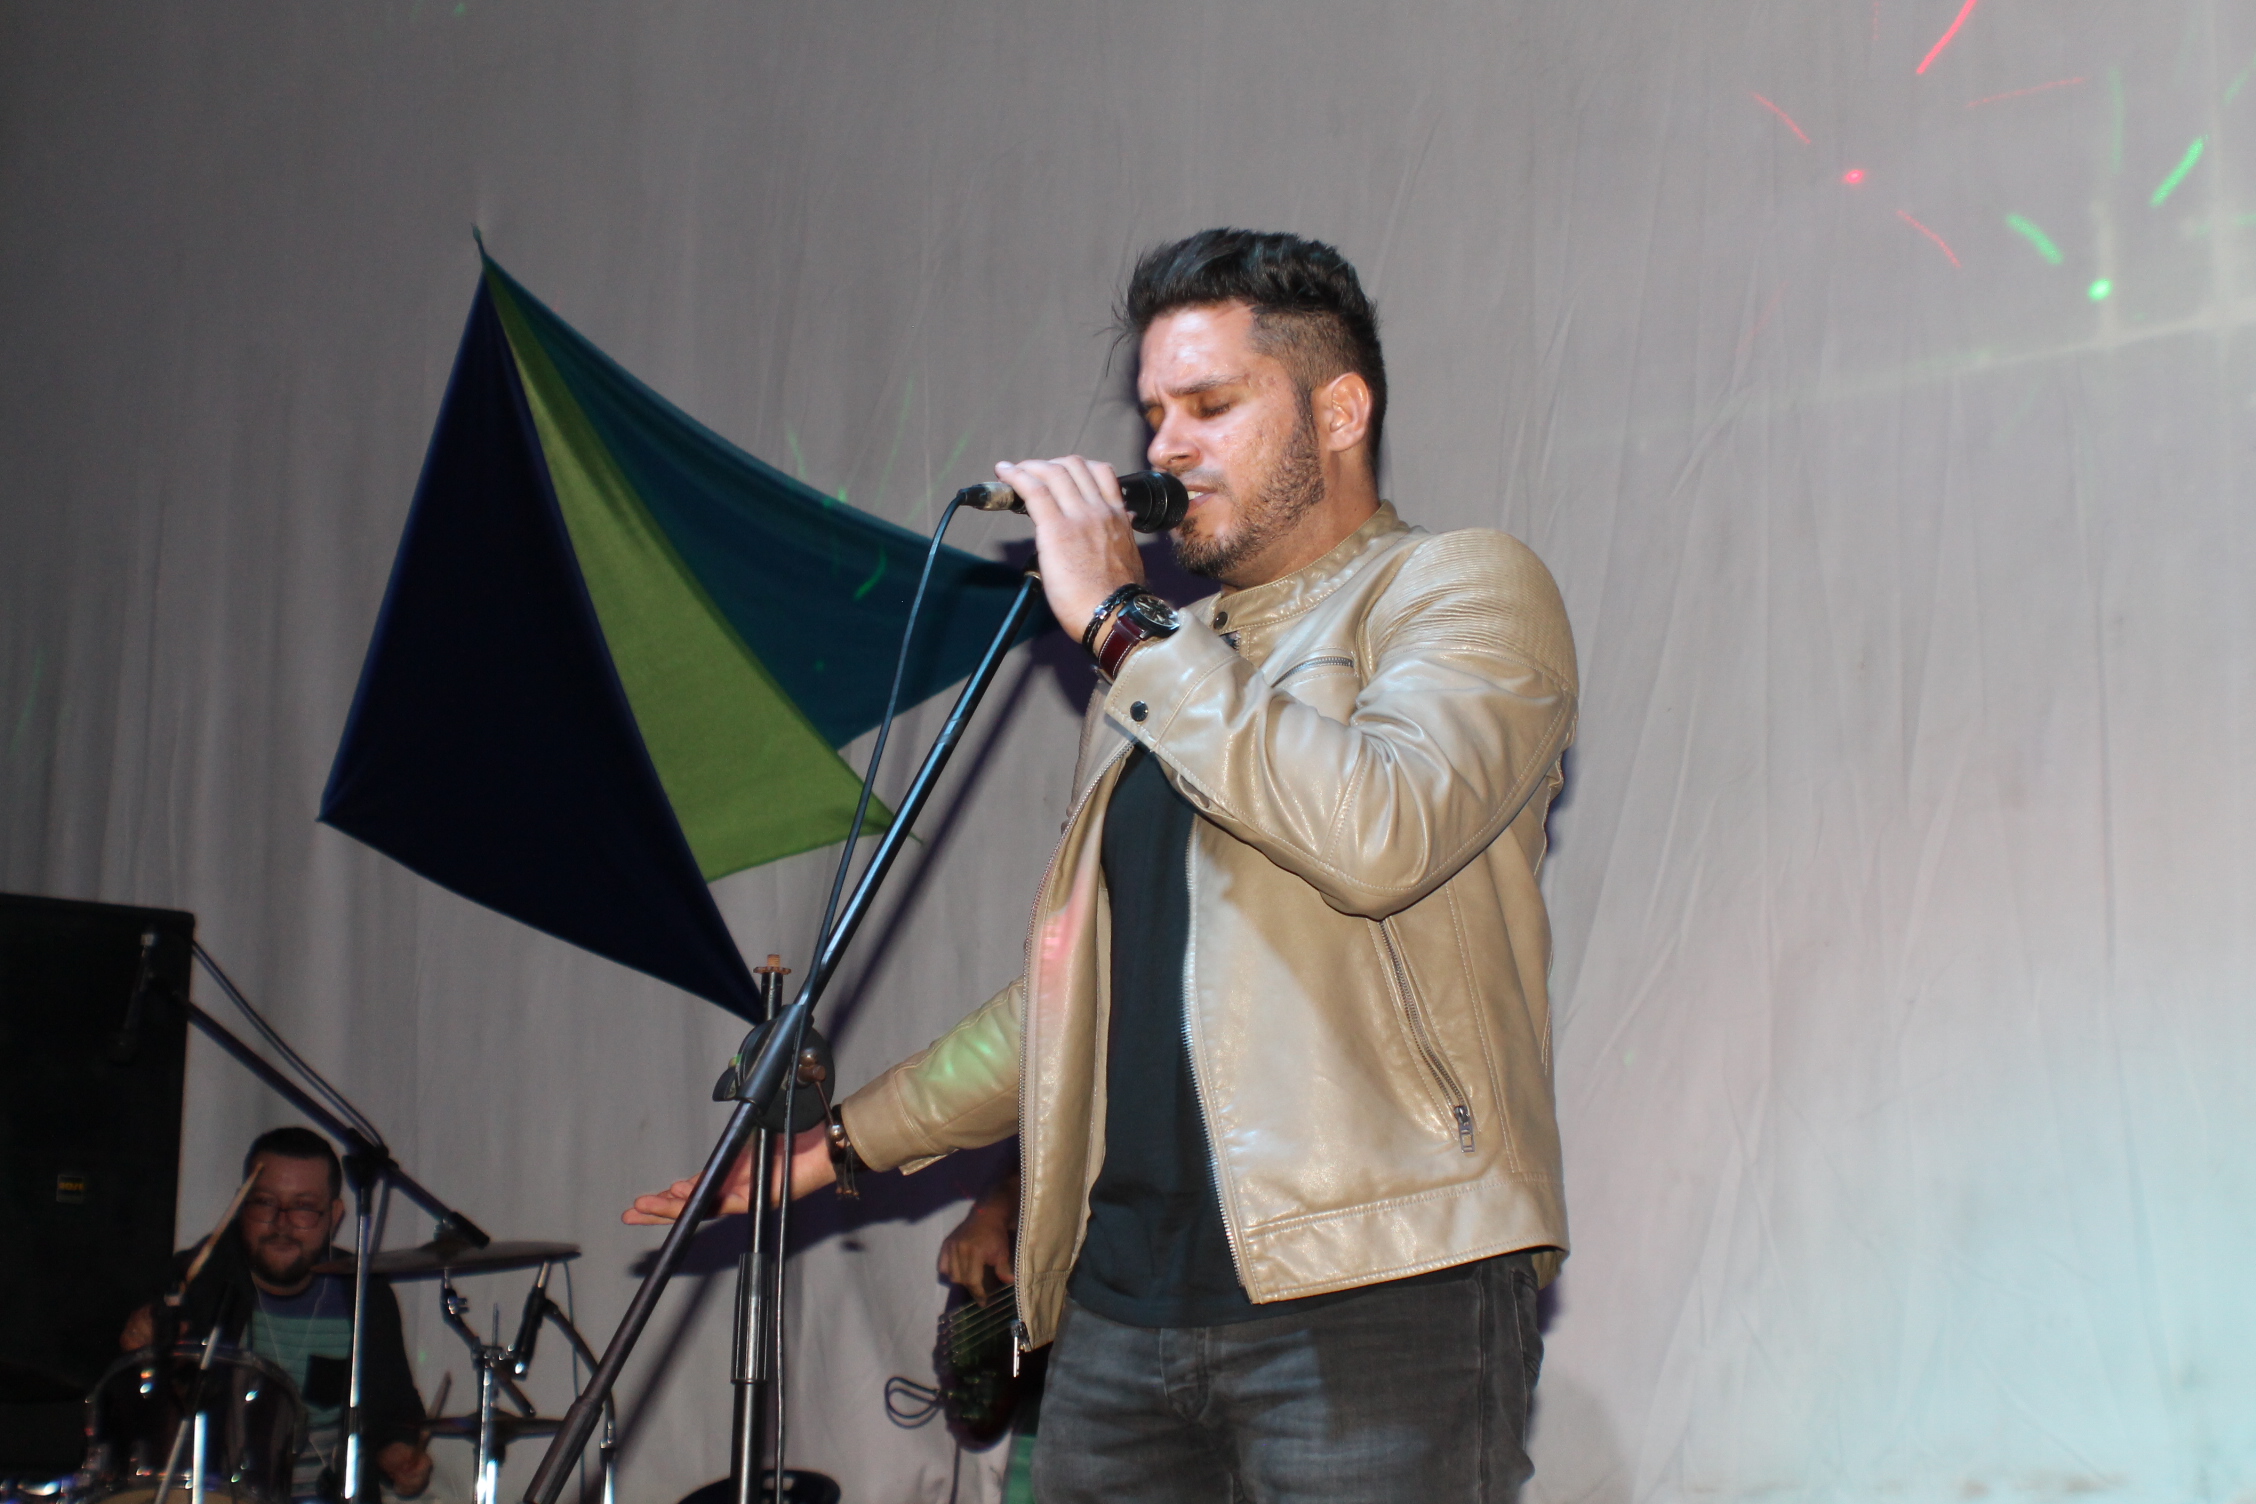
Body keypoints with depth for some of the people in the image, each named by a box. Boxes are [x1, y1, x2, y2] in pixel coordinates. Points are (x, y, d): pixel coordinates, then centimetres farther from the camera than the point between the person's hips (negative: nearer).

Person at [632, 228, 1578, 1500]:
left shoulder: (1463, 588, 2)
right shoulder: (1162, 672, 23)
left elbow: (1375, 839, -19)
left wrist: (1122, 621, -11)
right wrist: (845, 1140, 26)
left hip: (1379, 1301, -6)